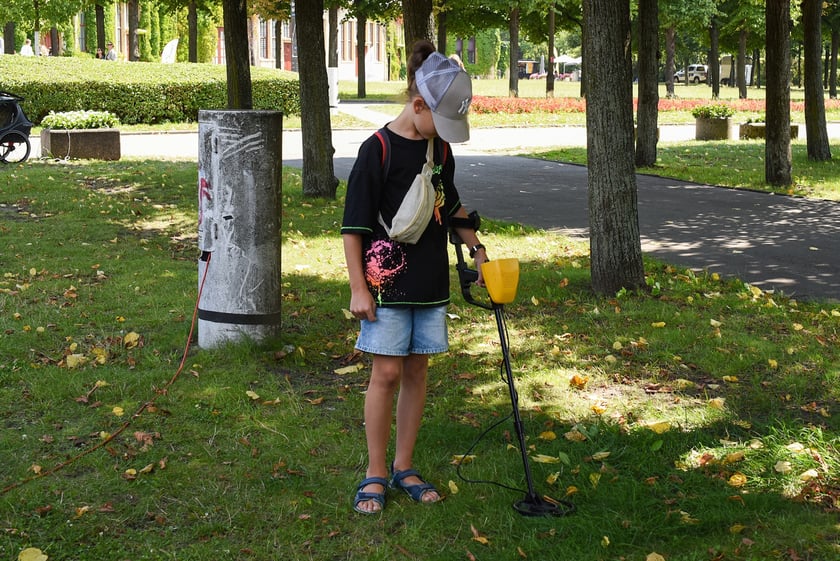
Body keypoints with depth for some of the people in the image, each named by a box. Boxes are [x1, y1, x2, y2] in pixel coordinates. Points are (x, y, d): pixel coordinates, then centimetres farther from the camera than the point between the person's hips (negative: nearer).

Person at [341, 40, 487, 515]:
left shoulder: (440, 147, 6)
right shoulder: (378, 150, -13)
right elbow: (354, 225, -11)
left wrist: (478, 250, 21)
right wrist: (359, 288, -12)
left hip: (431, 281, 6)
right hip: (388, 283, -6)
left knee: (417, 371, 9)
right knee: (387, 373, -4)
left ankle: (404, 466, 20)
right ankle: (376, 474, 9)